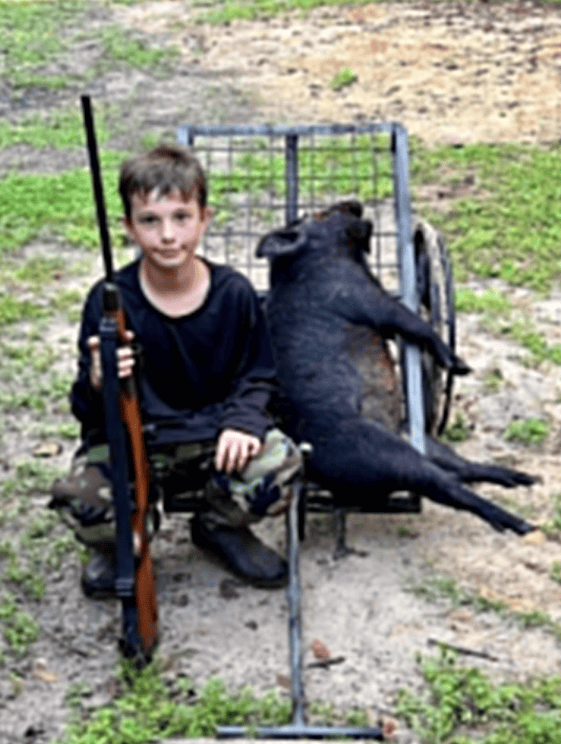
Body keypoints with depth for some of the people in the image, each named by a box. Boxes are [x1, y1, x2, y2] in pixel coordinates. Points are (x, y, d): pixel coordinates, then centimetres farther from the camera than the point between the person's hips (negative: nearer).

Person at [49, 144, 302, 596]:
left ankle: (220, 527, 11)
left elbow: (257, 377, 5)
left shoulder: (233, 293, -7)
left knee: (279, 465, -28)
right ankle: (123, 545, 11)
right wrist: (98, 385, -34)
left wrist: (242, 420, -17)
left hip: (214, 436, 2)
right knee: (80, 499, -31)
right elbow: (88, 411, -9)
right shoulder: (110, 301, -11)